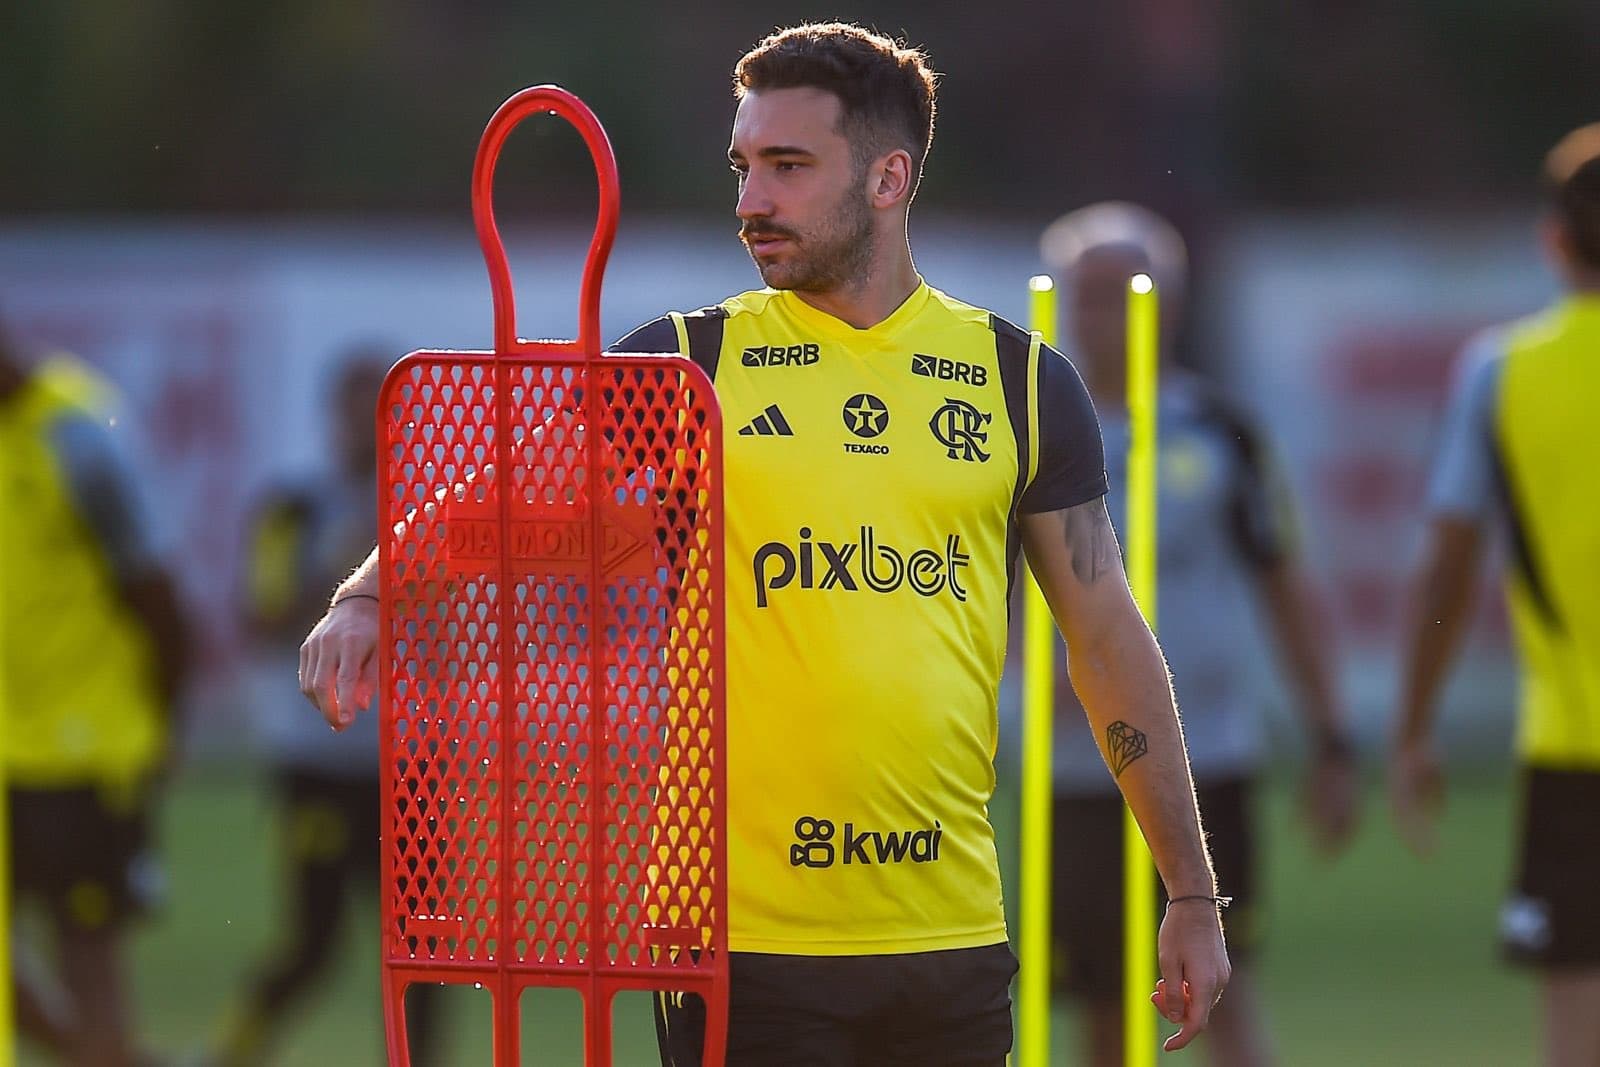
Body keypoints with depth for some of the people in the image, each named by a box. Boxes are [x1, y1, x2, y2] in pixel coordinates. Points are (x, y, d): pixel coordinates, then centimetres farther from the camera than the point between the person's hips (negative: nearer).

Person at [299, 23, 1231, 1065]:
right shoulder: (688, 363, 5)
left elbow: (1111, 641, 11)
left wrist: (1194, 896, 10)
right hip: (745, 941, -1)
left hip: (953, 935, 2)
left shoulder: (1022, 382, 8)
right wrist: (370, 596, -25)